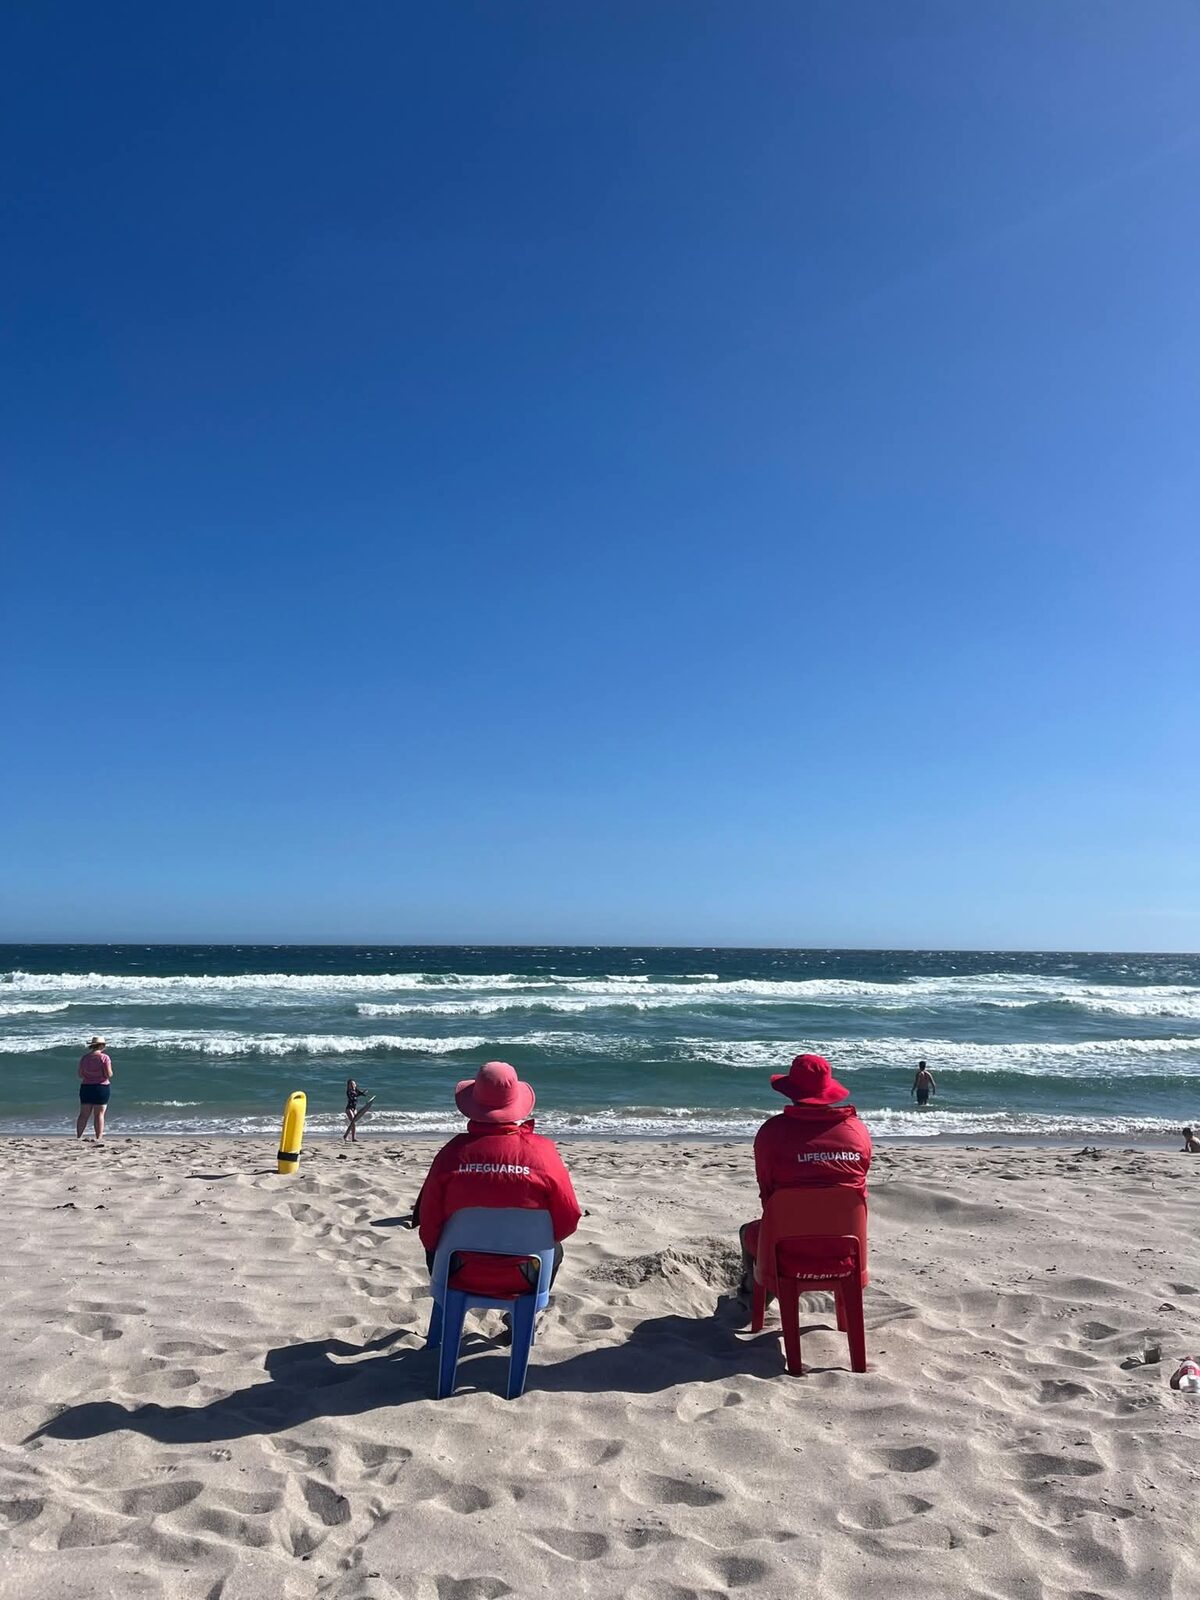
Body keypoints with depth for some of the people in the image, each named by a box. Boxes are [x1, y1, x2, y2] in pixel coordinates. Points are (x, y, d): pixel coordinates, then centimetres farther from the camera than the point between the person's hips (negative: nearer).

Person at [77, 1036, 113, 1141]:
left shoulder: (84, 1058, 5)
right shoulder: (104, 1057, -9)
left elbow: (80, 1075, 9)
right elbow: (109, 1074, -12)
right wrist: (110, 1069, 8)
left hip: (86, 1087, 4)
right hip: (101, 1087, -4)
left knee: (83, 1114, 9)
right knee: (99, 1114, -2)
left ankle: (78, 1136, 9)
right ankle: (99, 1138, -3)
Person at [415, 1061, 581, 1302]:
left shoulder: (453, 1152, -19)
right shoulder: (543, 1152, -18)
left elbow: (428, 1227, -11)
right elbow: (567, 1222, -10)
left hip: (461, 1276, 1)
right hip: (522, 1281, 0)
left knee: (435, 1248, 34)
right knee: (553, 1250, 34)